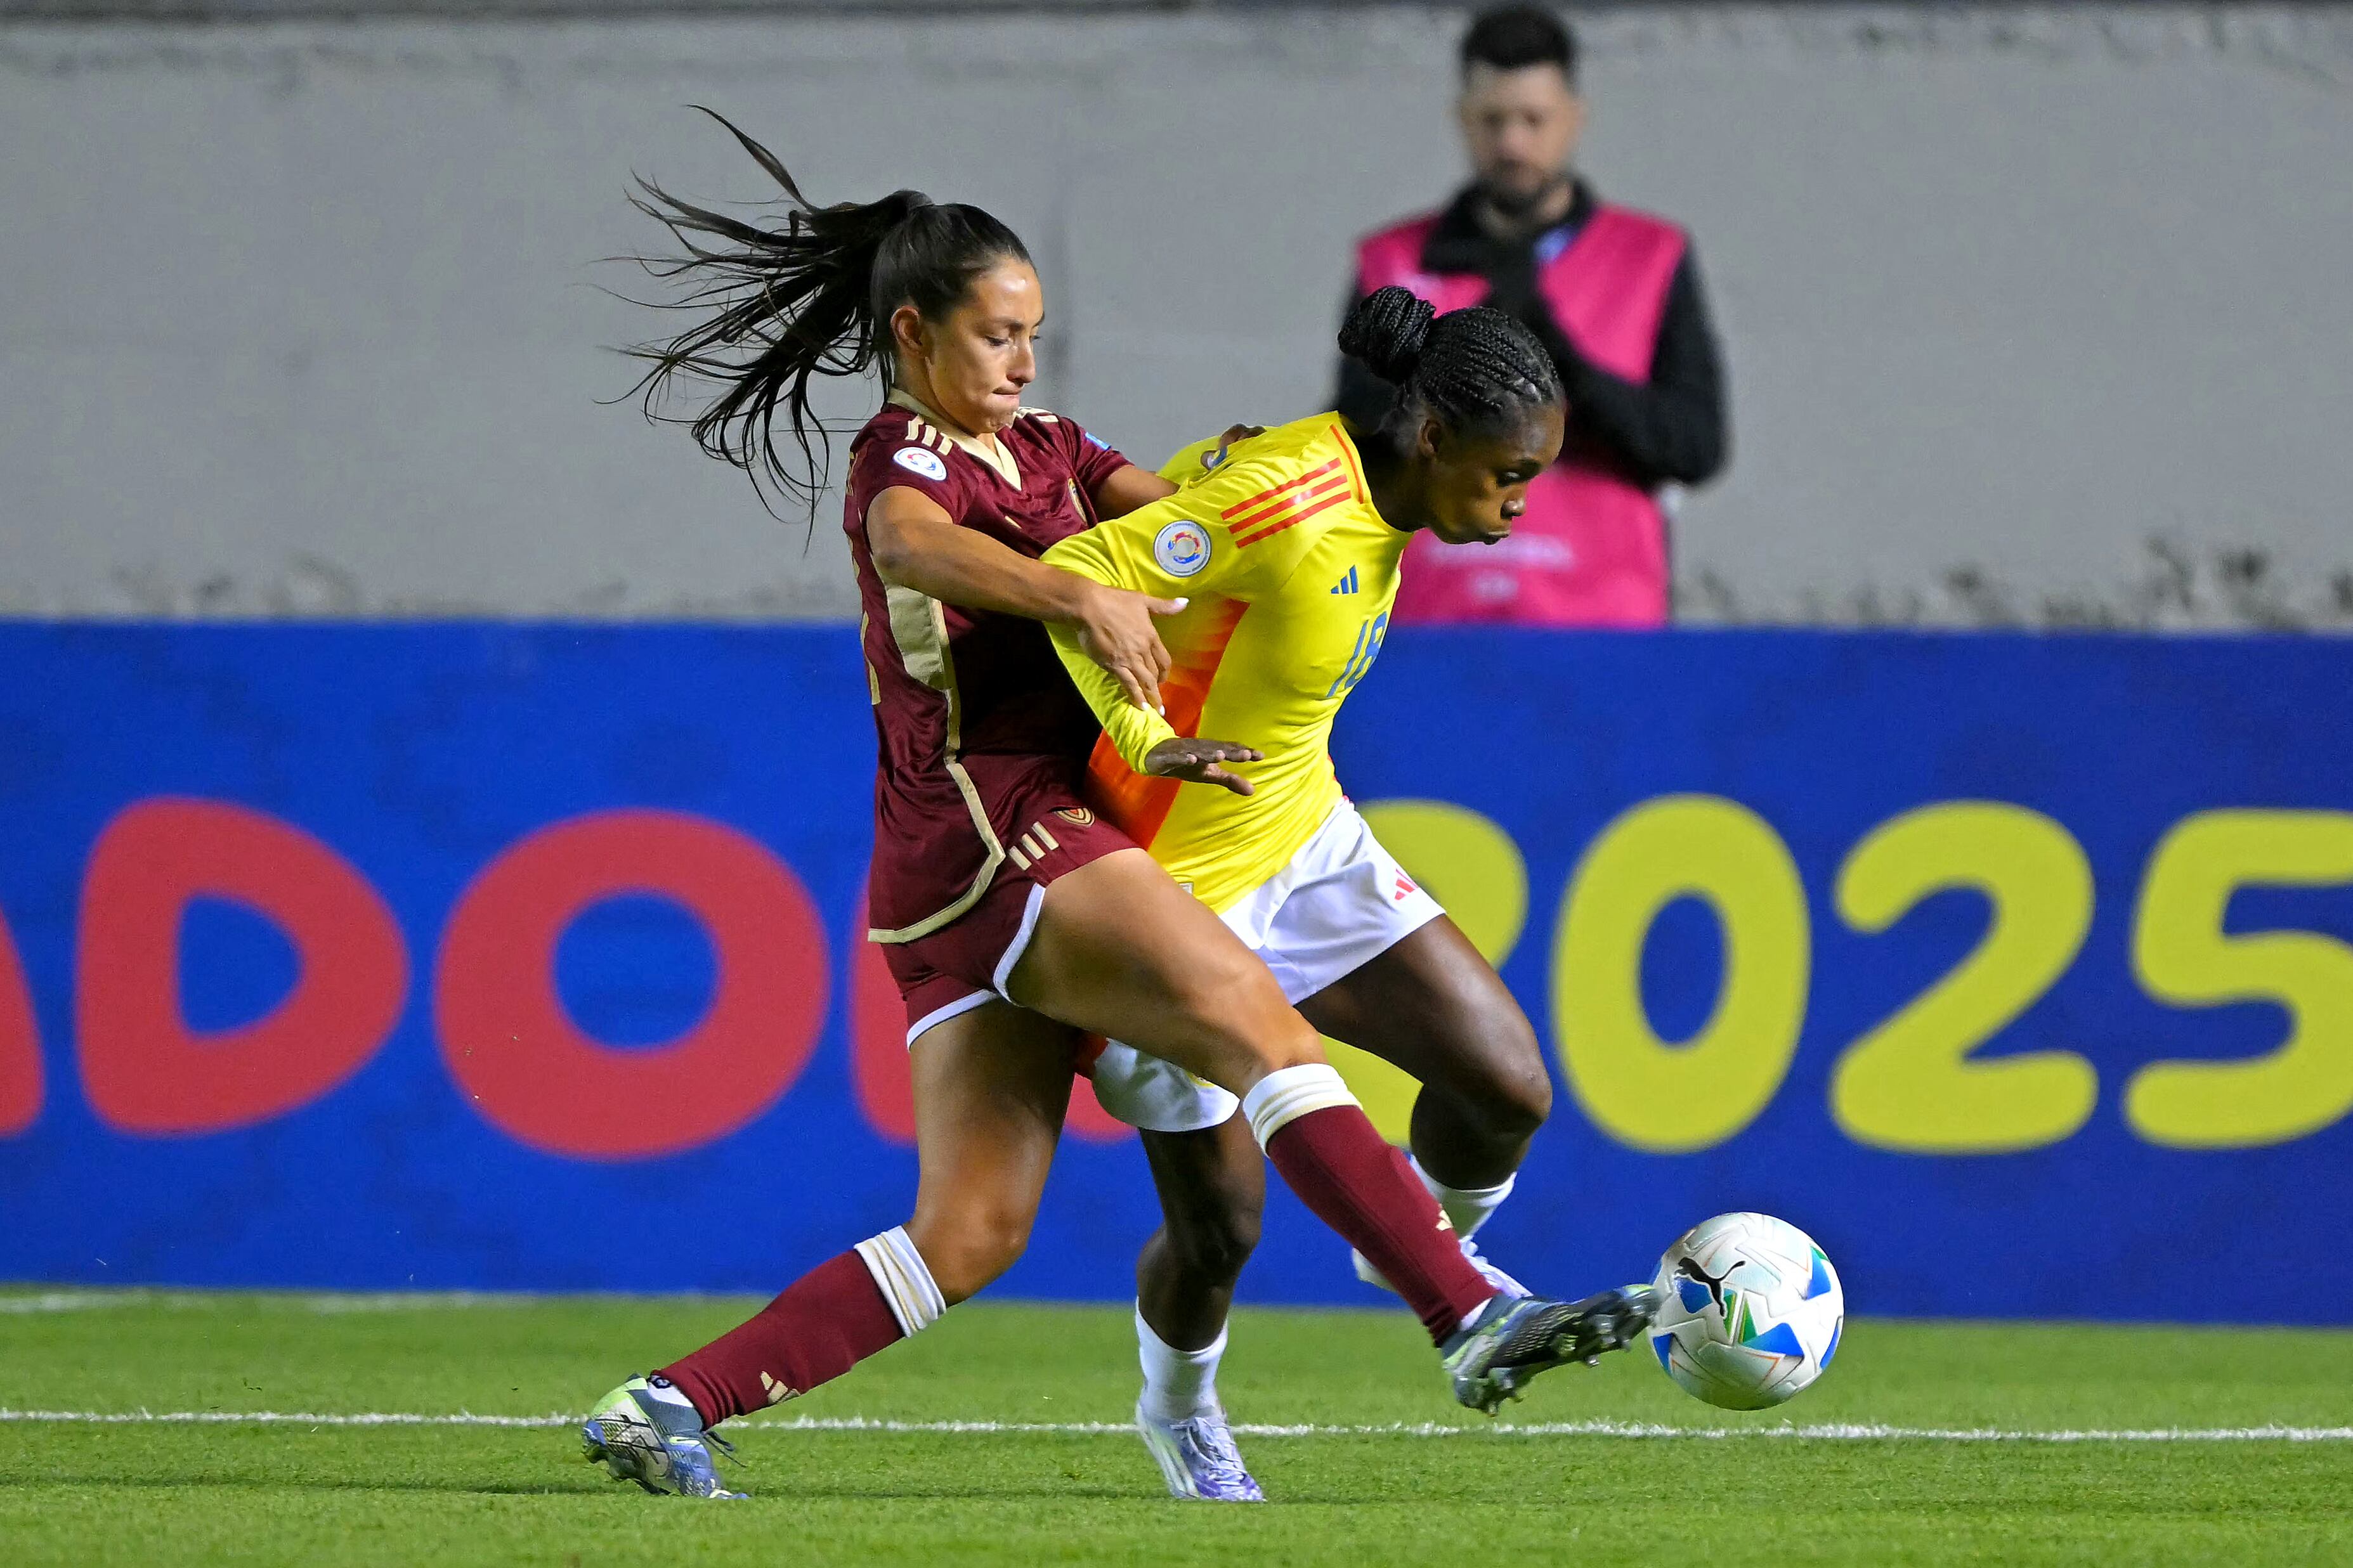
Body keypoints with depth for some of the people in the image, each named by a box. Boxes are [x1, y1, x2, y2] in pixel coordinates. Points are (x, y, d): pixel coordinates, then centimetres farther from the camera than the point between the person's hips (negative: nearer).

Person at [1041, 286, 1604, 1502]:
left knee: (1509, 1087, -5)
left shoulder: (1373, 497, -2)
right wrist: (1147, 736, -41)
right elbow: (1075, 575, -33)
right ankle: (1178, 1411, 35)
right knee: (1221, 1225, 3)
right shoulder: (1289, 506, -29)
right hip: (1178, 887, -8)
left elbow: (1201, 480, 10)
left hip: (1307, 847, 8)